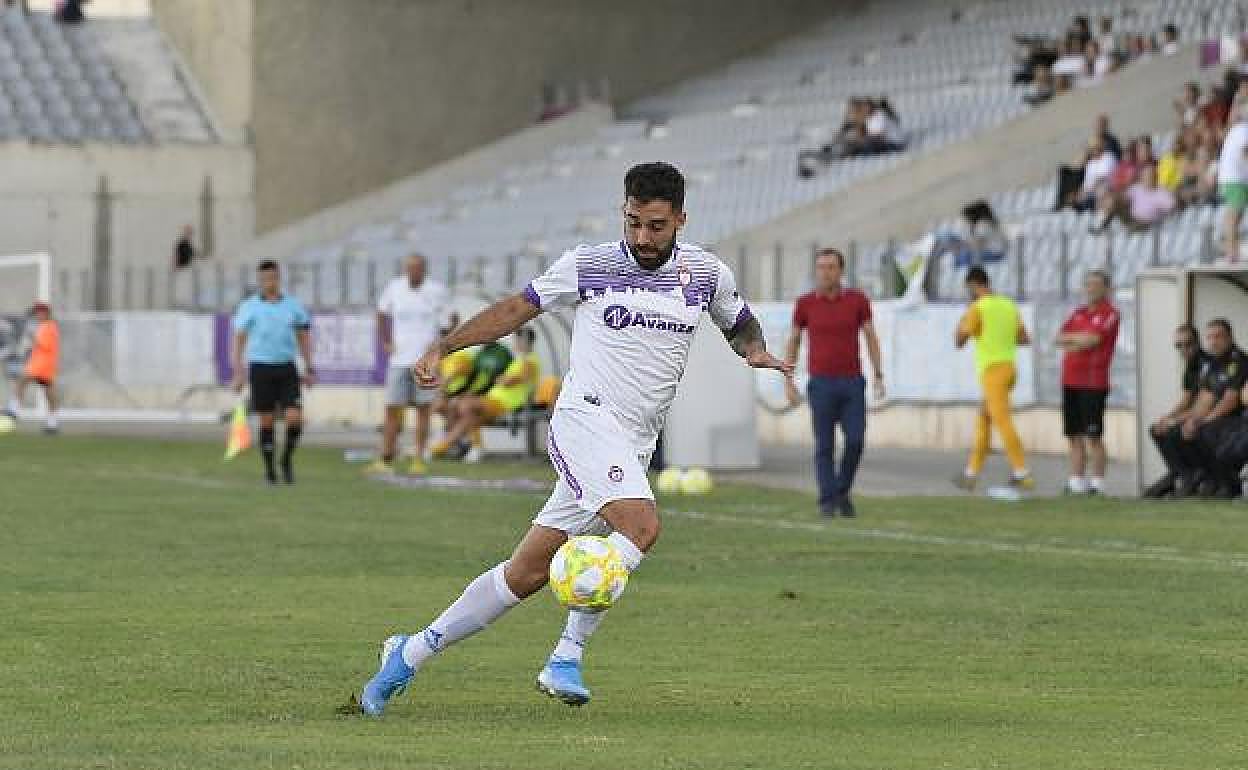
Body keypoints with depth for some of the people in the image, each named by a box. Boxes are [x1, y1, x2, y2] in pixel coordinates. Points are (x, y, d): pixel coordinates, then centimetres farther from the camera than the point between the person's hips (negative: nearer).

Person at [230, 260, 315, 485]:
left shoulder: (293, 305, 6)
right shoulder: (249, 307, 1)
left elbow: (303, 338, 13)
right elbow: (239, 340, 1)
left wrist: (309, 370, 8)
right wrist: (238, 372, -6)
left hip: (286, 368, 1)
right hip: (260, 367, -1)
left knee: (295, 418, -10)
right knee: (266, 421, 2)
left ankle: (287, 459, 12)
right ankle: (269, 467, 14)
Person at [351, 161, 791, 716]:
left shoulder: (707, 273, 9)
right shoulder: (589, 265, -1)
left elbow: (741, 324, 27)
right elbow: (518, 308, 9)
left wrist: (756, 350, 4)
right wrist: (443, 346, 2)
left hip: (633, 450, 5)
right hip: (586, 417, -5)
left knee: (527, 573, 4)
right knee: (641, 525, -30)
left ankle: (409, 656, 14)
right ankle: (566, 658, -23)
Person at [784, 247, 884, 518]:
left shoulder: (858, 300, 0)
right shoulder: (804, 303, -1)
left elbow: (871, 339, 4)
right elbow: (793, 343, 7)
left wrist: (878, 377, -4)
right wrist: (788, 383, 1)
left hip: (852, 384, 1)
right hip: (821, 384, -1)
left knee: (855, 442, -8)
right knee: (825, 445, -4)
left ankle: (842, 491, 15)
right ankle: (828, 502, 5)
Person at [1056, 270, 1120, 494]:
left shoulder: (1109, 314, -4)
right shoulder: (1079, 313, 19)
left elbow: (1091, 340, -16)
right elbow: (1060, 339, 10)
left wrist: (1070, 341, -1)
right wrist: (1081, 337, -6)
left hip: (1093, 383, -7)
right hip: (1070, 381, 7)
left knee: (1093, 435, -7)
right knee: (1074, 435, 8)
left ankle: (1098, 482, -4)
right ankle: (1076, 480, 11)